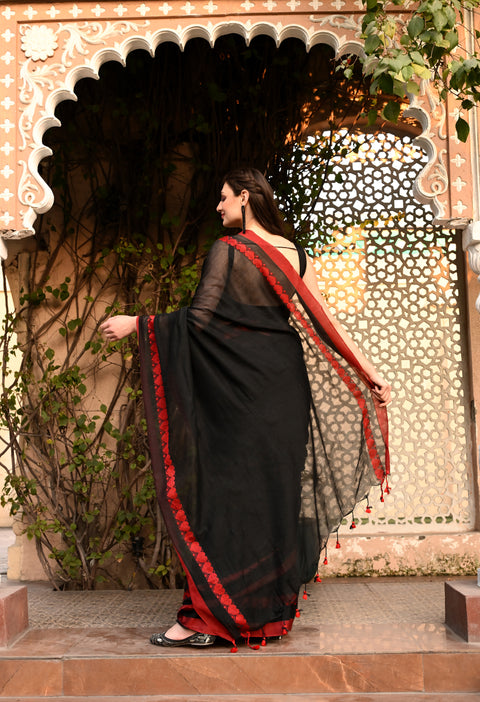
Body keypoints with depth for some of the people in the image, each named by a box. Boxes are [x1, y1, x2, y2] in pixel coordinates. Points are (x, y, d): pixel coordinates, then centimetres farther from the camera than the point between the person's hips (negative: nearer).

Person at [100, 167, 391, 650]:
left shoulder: (228, 249, -7)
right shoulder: (295, 255, 9)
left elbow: (200, 317, -15)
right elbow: (325, 324, 4)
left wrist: (136, 324, -6)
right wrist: (369, 373, 8)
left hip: (238, 390, -6)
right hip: (286, 389, 6)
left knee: (223, 491, -1)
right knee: (276, 492, 11)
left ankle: (207, 617, 2)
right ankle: (274, 608, 20)